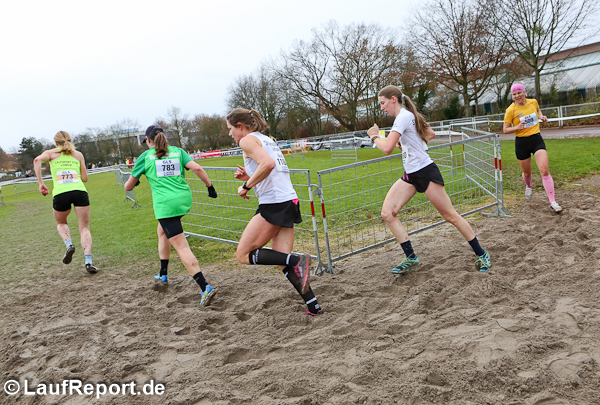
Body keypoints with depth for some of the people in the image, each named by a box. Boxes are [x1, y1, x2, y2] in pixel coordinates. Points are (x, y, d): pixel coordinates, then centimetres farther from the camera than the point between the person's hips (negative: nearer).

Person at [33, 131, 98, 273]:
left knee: (61, 223, 27)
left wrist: (40, 183, -5)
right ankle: (88, 261, -12)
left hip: (60, 193, 0)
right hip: (79, 191, 0)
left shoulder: (51, 153, 17)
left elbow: (37, 160, -5)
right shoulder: (78, 154, 20)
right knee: (84, 228, 5)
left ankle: (69, 245, -1)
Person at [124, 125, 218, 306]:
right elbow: (197, 168, -5)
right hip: (184, 198, 6)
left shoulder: (145, 157, 5)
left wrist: (131, 183, 35)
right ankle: (163, 274, 43)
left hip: (165, 204, -6)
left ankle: (205, 287, -20)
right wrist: (210, 187, 3)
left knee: (181, 246, -9)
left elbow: (128, 186, 13)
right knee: (162, 231, 31)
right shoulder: (177, 151, 12)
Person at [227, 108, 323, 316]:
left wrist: (246, 186, -12)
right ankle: (313, 305, 5)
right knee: (283, 264, 10)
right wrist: (249, 177, 16)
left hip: (274, 205, -9)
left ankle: (298, 261, -16)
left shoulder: (248, 140, -3)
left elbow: (267, 164, -22)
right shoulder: (266, 140, 25)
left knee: (243, 255, 0)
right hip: (289, 202, 9)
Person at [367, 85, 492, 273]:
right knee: (387, 213, -3)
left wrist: (374, 136, -6)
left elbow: (387, 148, -25)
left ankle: (480, 254, 15)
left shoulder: (403, 116, -16)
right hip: (411, 175, 10)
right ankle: (411, 258, 3)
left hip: (425, 171, -10)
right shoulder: (408, 114, 14)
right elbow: (431, 134, 28)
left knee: (451, 216, -1)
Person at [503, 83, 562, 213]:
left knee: (545, 170, -13)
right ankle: (529, 187, 51)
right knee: (527, 173, 13)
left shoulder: (533, 102, 1)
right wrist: (517, 127, -24)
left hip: (537, 140, 1)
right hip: (521, 143, -1)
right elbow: (505, 129, -5)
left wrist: (541, 116, 5)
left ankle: (552, 202, -8)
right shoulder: (511, 110, -9)